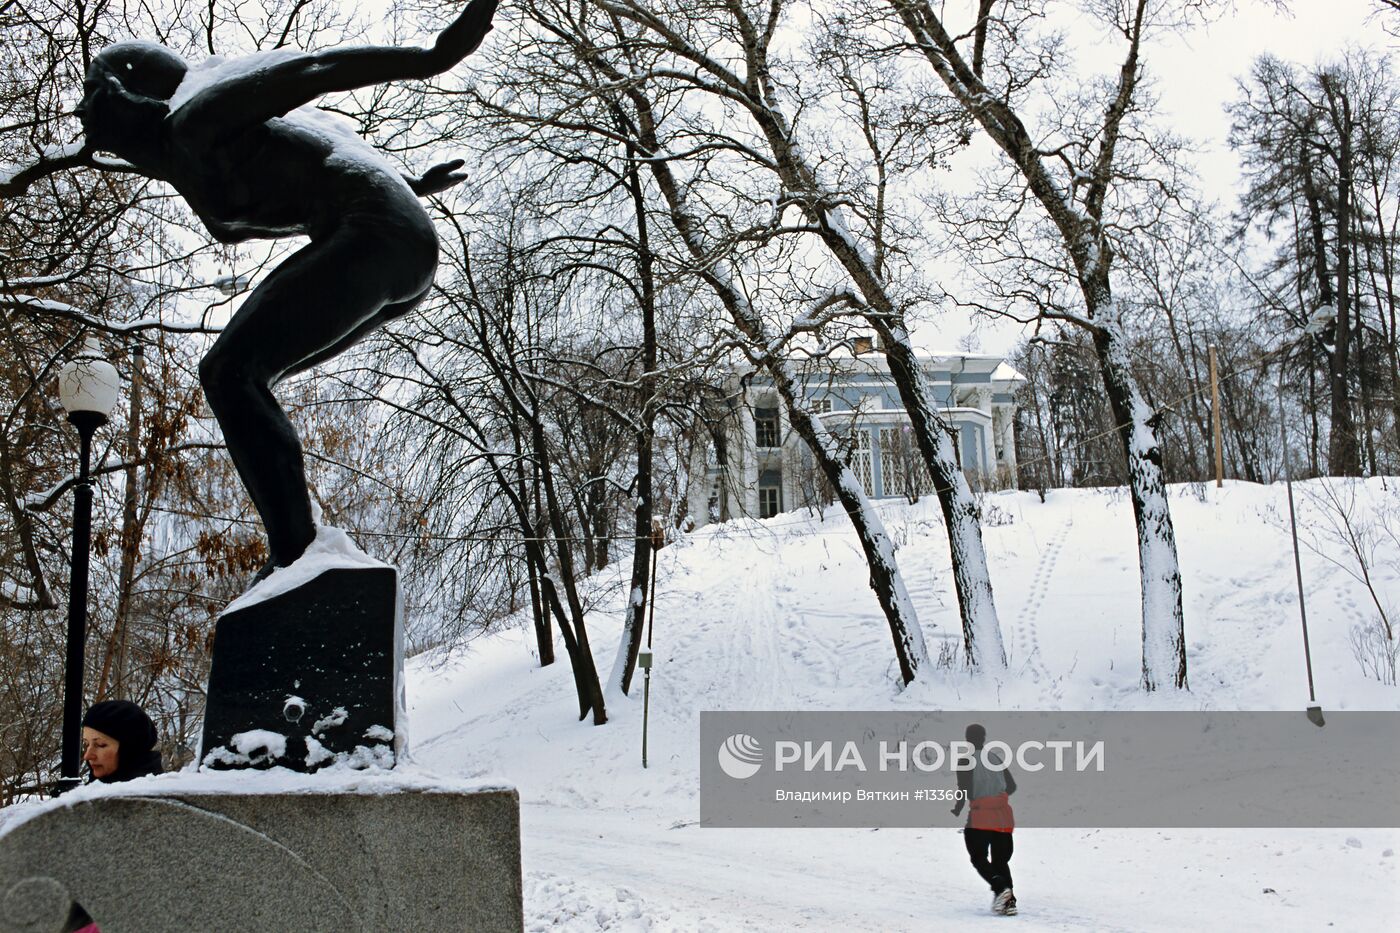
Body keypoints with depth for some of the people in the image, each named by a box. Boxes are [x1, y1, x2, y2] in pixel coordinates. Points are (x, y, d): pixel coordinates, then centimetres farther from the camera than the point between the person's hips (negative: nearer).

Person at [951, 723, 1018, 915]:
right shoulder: (996, 757, 10)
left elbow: (965, 791, -13)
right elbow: (1012, 786, 13)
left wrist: (957, 811, 2)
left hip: (980, 817, -5)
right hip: (1003, 815, 5)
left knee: (979, 859, 7)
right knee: (1000, 860, 15)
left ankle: (1000, 887, -18)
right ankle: (1009, 901, 1)